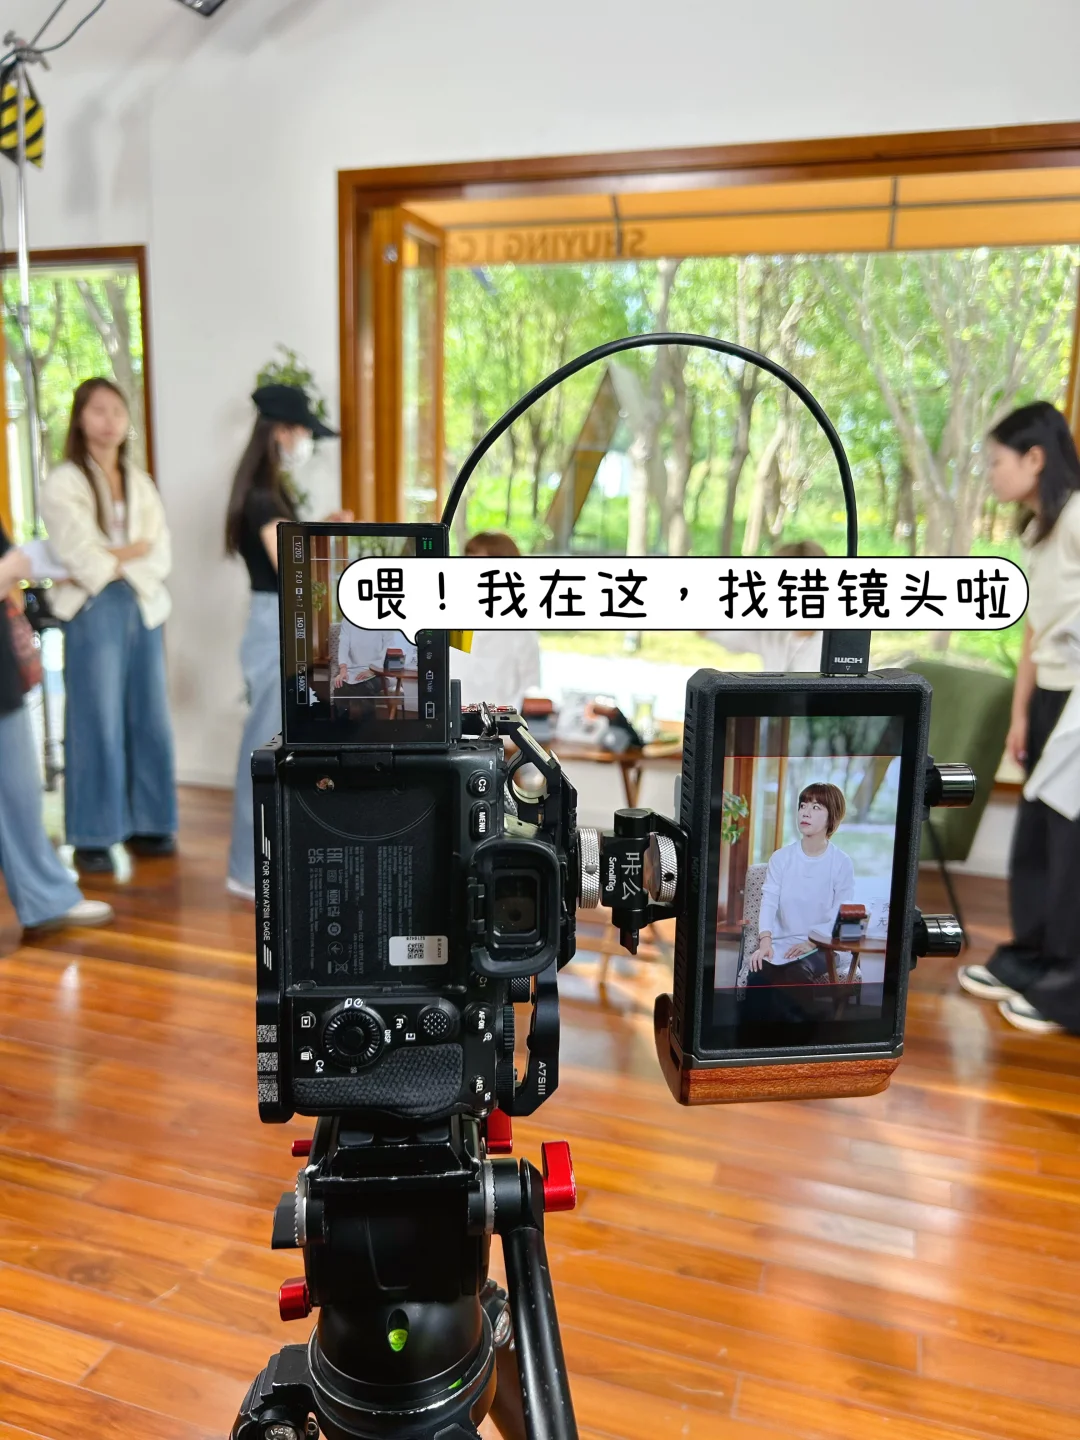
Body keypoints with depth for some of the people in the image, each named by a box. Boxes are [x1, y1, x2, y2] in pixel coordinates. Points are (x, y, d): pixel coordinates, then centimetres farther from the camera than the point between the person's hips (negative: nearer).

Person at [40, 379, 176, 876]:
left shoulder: (140, 482, 15)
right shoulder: (63, 483, -2)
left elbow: (162, 555, 6)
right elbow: (83, 562, -10)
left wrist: (116, 560, -8)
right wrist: (135, 552, 1)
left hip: (144, 607, 5)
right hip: (94, 611, -5)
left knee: (149, 720, 6)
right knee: (98, 725, -3)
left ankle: (147, 825, 17)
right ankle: (92, 838, 6)